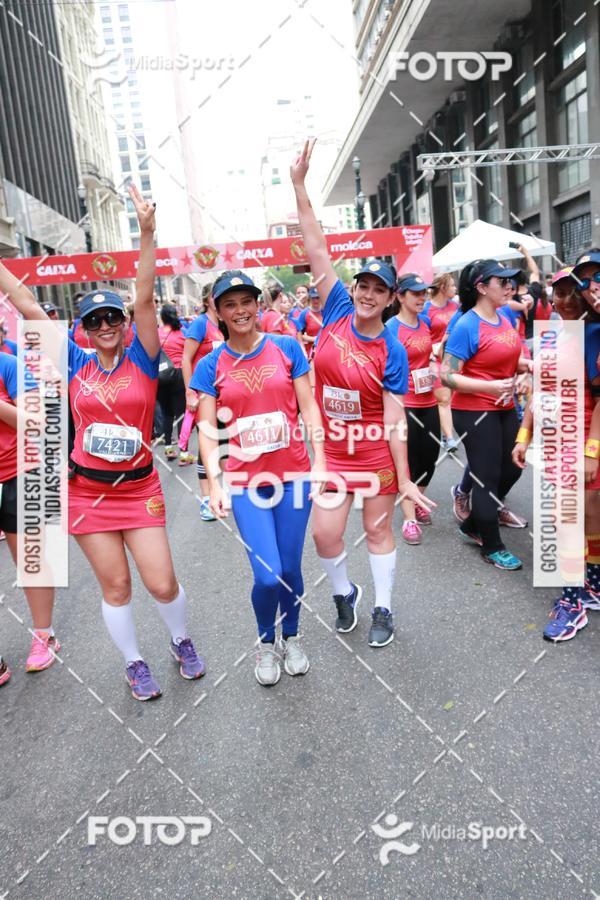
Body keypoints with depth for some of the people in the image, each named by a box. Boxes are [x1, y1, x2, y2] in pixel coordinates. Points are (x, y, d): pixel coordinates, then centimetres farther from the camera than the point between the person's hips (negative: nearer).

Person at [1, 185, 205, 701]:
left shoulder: (142, 360, -4)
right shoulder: (76, 364, 2)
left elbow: (145, 299, -17)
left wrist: (147, 233, -26)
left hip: (139, 488, -2)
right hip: (87, 491, 2)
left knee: (162, 583, 0)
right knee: (115, 586, 10)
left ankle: (182, 641, 32)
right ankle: (134, 664, 32)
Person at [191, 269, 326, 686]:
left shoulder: (287, 347, 1)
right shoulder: (211, 365, 0)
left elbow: (309, 408, 1)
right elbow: (208, 429, -2)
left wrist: (320, 463, -5)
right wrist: (214, 484, -11)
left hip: (293, 475, 1)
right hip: (246, 481, -1)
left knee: (291, 568, 9)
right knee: (268, 576, -6)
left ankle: (292, 637, 37)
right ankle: (267, 641, 26)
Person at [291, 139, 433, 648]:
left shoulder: (393, 353, -12)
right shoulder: (337, 312, -5)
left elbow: (394, 419, -13)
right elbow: (317, 250, -9)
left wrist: (405, 479, -15)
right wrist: (299, 187, -12)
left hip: (377, 454, -2)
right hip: (331, 452, 3)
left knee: (378, 531, 10)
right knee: (325, 534, 3)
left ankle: (383, 610, 30)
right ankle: (344, 593, 33)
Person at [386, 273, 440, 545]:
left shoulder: (425, 321, 7)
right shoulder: (390, 328, -13)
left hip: (428, 401, 7)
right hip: (403, 403, -7)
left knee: (429, 455, 13)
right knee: (407, 458, 0)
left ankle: (417, 502, 33)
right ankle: (409, 518, 9)